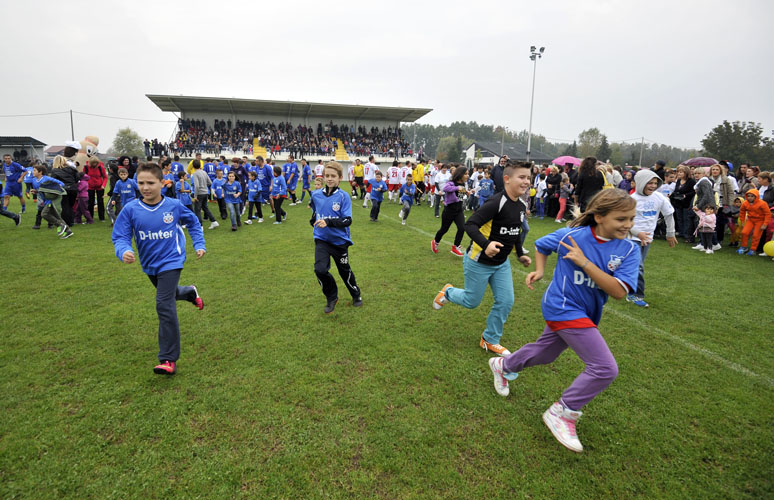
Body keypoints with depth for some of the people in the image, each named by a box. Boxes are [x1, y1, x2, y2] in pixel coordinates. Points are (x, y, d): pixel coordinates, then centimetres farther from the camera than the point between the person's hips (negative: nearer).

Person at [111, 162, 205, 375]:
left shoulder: (174, 206, -11)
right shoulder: (130, 210, -11)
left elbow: (193, 223, 7)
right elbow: (120, 237, -11)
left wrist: (199, 245, 2)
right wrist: (124, 251, -32)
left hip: (171, 261, -4)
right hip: (149, 264, 5)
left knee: (164, 305, -16)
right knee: (168, 293, 27)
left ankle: (169, 360, -12)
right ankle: (190, 293, 64)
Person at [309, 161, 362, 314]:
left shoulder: (343, 196, -12)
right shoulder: (316, 195, -1)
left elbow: (347, 220, -19)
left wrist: (329, 222, -28)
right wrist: (314, 222, 12)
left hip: (340, 240, -2)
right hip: (321, 239, 2)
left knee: (345, 271, 14)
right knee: (320, 269, -16)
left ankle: (356, 295, 41)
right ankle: (331, 298, 10)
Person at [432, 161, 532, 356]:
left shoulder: (521, 206, 3)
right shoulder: (496, 203, -24)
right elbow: (470, 225, -30)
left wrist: (520, 255, 14)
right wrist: (486, 245, -44)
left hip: (502, 264, 8)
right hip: (479, 263, -7)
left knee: (505, 302, 4)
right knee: (471, 301, 6)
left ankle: (490, 340, 23)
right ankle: (448, 291, 38)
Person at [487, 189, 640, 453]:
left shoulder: (629, 250, -10)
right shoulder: (570, 235, -16)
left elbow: (619, 291, -21)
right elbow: (541, 244, 5)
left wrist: (585, 262, -26)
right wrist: (539, 271, -5)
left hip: (587, 313, 5)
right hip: (563, 307, -5)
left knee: (544, 354, 24)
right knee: (605, 368, -13)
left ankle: (503, 366, 52)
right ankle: (563, 412, 6)